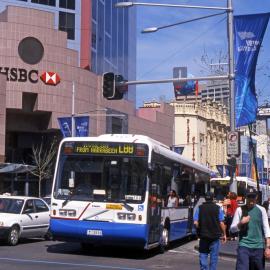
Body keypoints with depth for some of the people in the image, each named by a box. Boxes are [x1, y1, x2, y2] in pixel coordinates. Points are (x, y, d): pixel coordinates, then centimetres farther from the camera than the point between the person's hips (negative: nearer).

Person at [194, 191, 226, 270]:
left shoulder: (200, 208, 0)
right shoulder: (218, 208, -3)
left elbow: (195, 222, -6)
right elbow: (221, 223, -6)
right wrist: (224, 234, 4)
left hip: (203, 235, 1)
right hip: (215, 236, -1)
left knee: (203, 255, 9)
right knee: (214, 256, 7)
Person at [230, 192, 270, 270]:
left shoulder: (261, 210, 3)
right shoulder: (240, 210, 2)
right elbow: (232, 229, 3)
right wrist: (241, 223, -16)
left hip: (258, 247, 1)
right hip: (244, 246, -1)